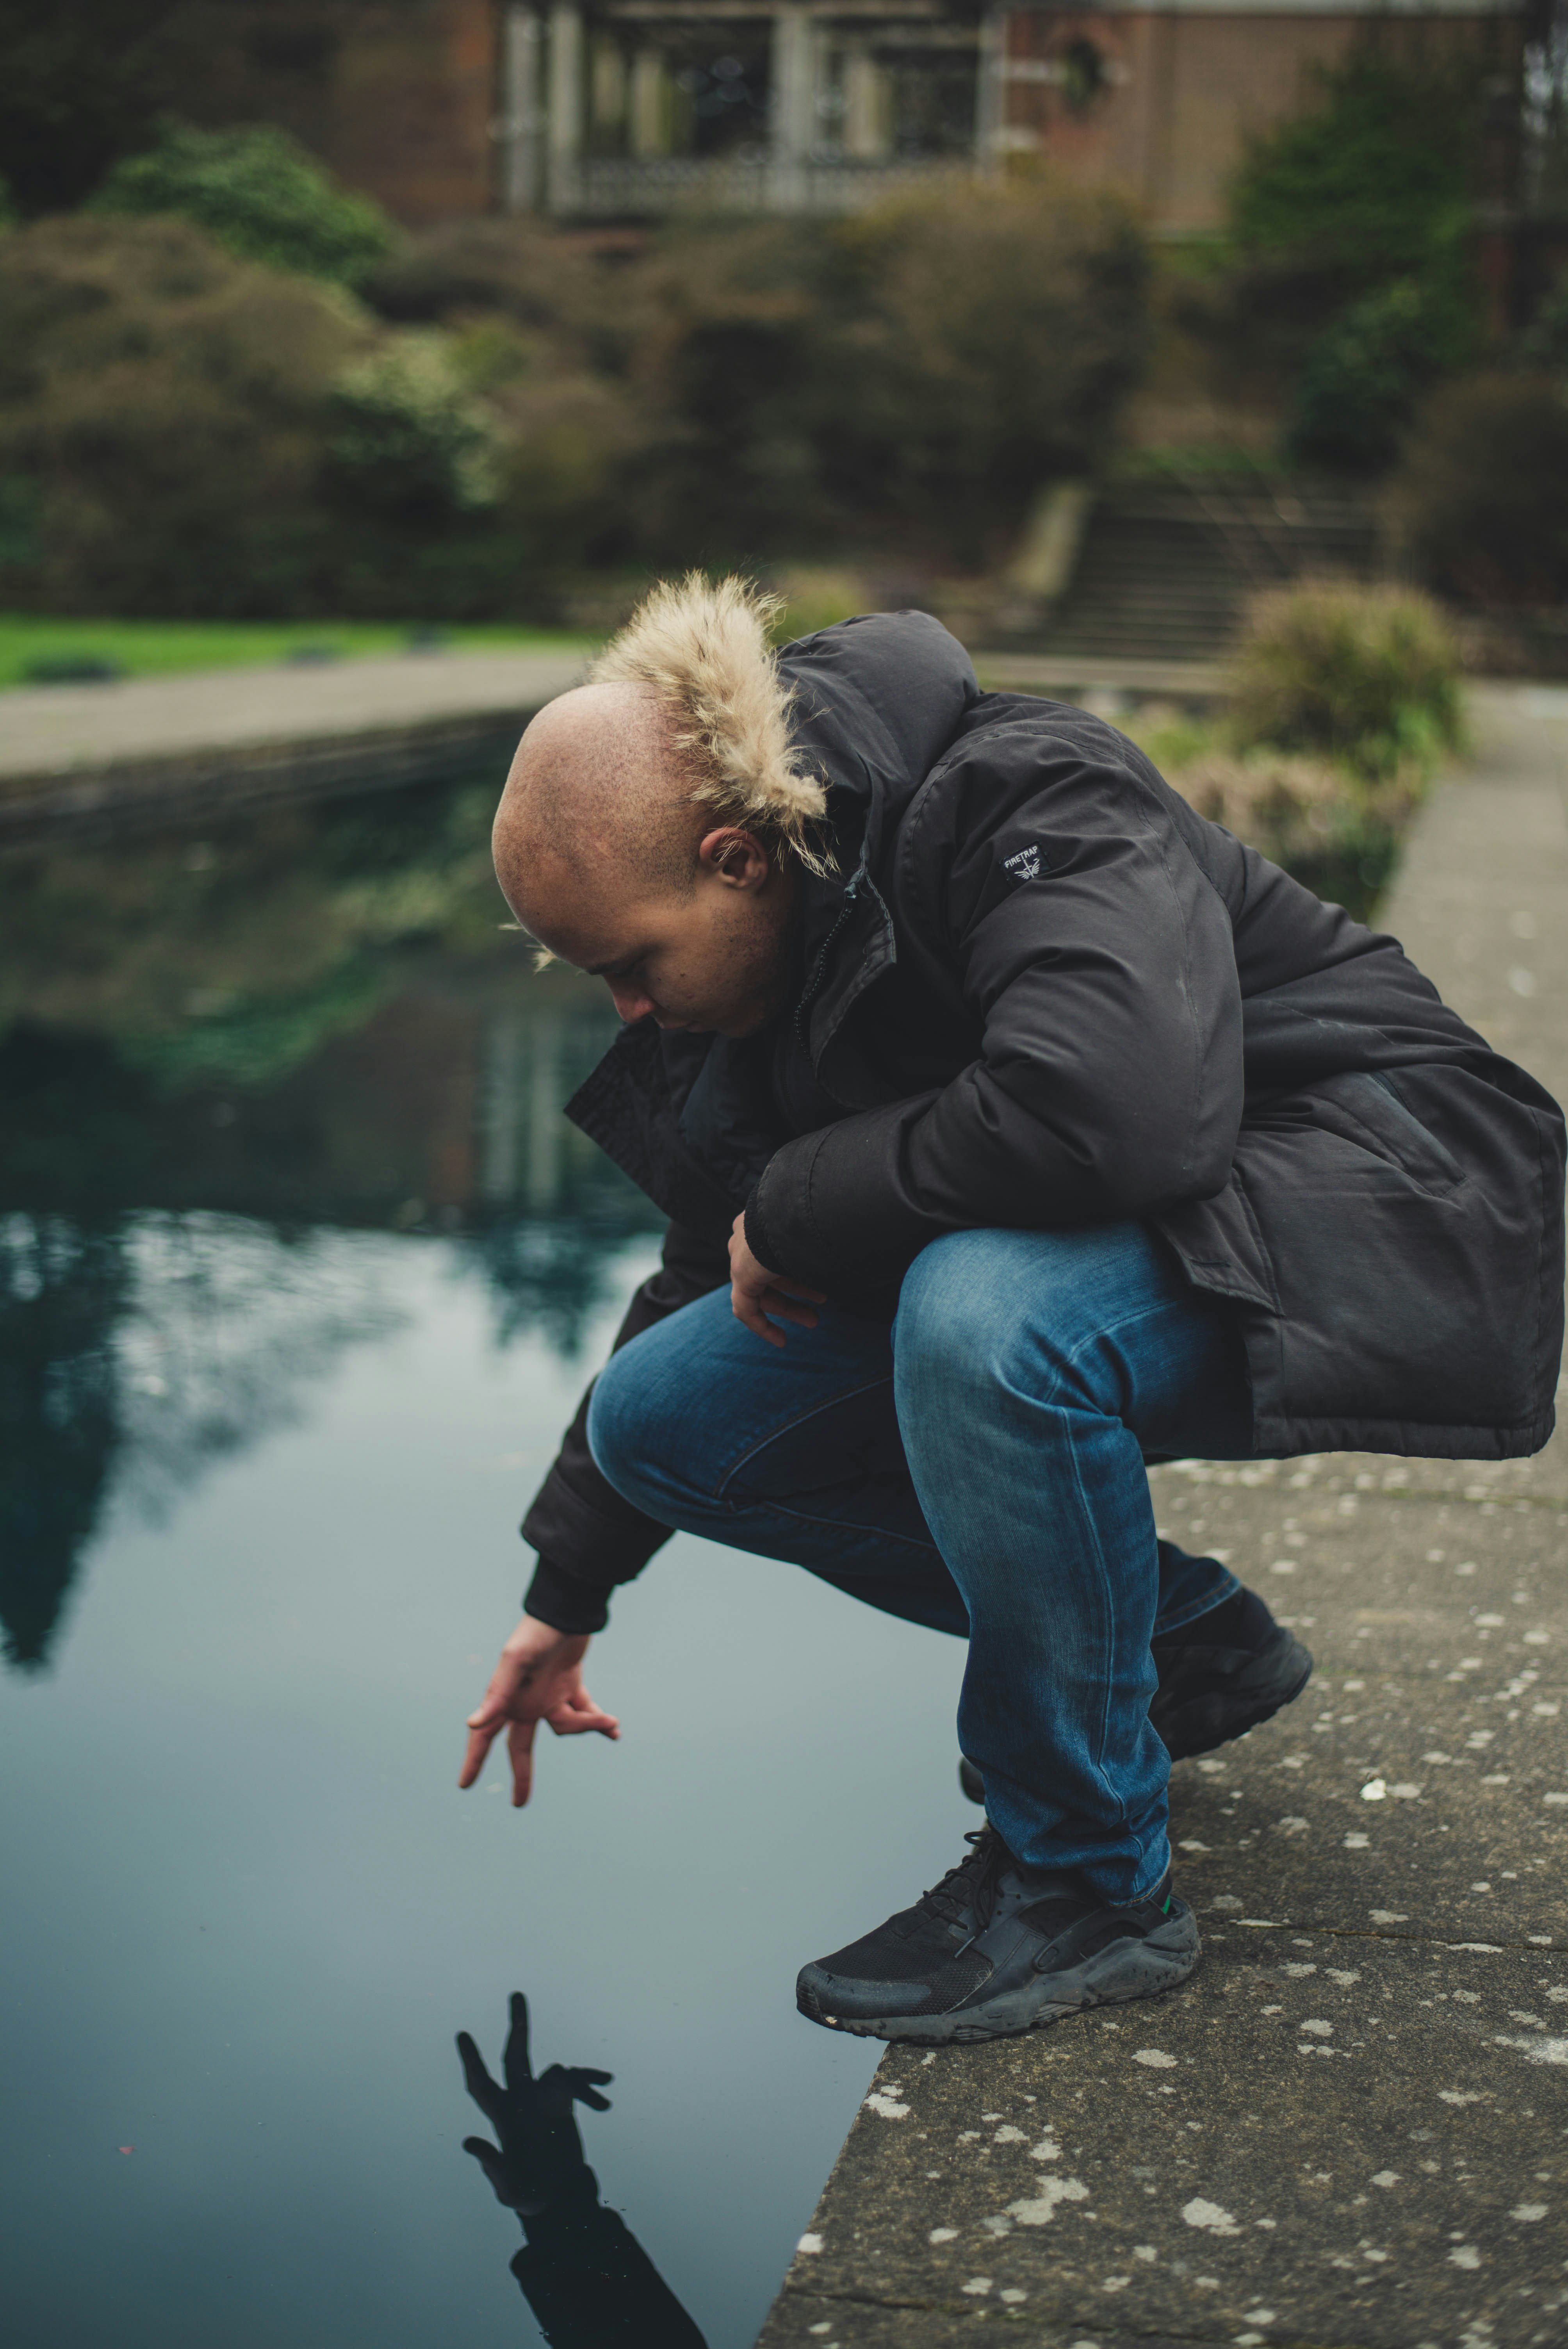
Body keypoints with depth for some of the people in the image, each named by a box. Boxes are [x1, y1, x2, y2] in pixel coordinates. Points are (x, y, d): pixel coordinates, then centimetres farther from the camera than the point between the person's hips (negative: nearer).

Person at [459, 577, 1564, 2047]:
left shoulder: (1029, 802, -25)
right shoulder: (766, 942, 1)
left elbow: (1113, 1107, -43)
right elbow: (710, 1269, 12)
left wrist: (798, 1206, -26)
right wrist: (565, 1594, 17)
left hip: (1359, 1204, -8)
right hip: (1054, 1258, 9)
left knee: (978, 1311, -38)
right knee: (665, 1418, -2)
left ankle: (1092, 1883, -16)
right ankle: (1180, 1638, 9)